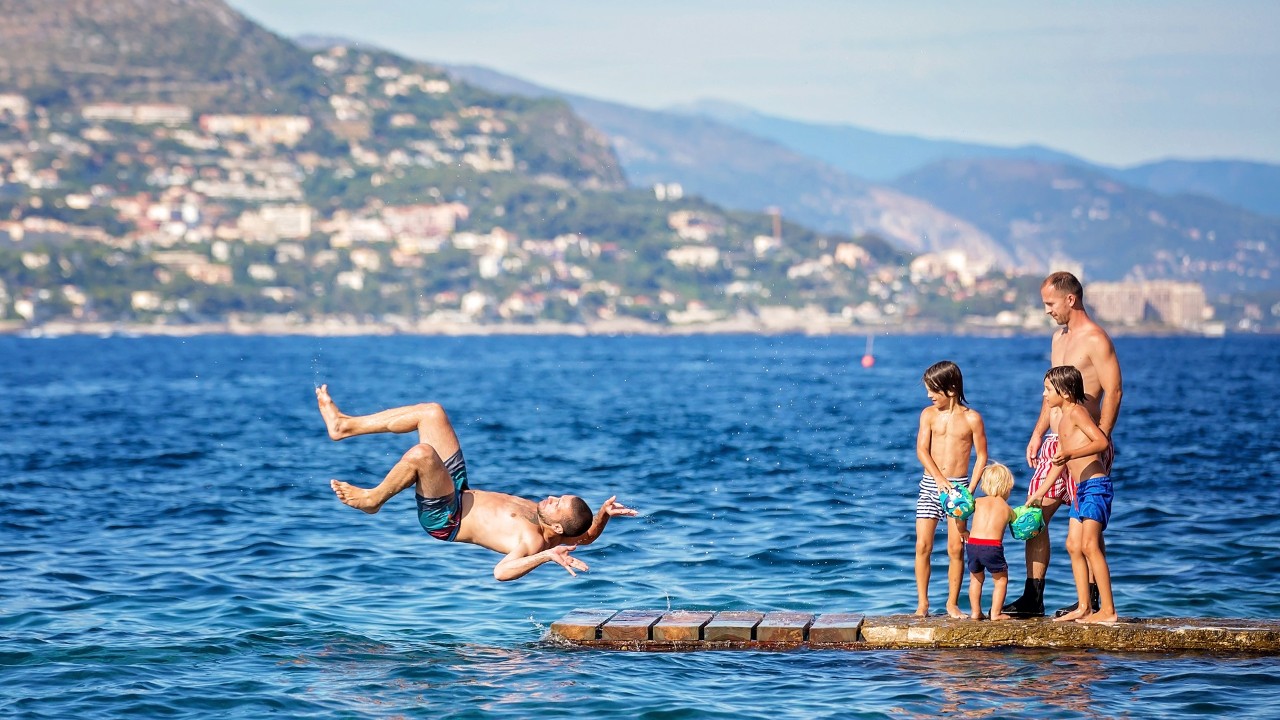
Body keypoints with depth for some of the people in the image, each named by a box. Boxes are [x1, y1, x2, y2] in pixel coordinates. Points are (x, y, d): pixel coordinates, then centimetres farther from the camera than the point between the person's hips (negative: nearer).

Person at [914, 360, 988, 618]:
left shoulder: (971, 418, -1)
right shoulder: (929, 414, 4)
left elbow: (981, 456, 2)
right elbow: (922, 450, -3)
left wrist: (971, 489, -8)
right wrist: (940, 478, -17)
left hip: (958, 485, -2)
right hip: (930, 483, 2)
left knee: (956, 548, -2)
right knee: (922, 545, -3)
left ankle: (952, 603, 9)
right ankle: (922, 603, 5)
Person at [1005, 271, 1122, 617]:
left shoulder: (1095, 339, -11)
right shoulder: (1059, 337, 17)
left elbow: (1113, 392, -17)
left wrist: (1100, 440, -22)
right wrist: (1038, 433, 18)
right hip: (1055, 443, 9)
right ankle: (1033, 598, 10)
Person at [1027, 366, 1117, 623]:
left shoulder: (1076, 412, -9)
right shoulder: (1063, 419, 20)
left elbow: (1102, 442, -21)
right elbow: (1059, 463, 28)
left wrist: (1070, 454, -27)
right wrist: (1038, 494, 30)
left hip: (1095, 485, -10)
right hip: (1080, 488, 10)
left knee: (1090, 545, -14)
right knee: (1073, 546, 11)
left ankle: (1108, 610, -15)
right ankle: (1083, 607, 16)